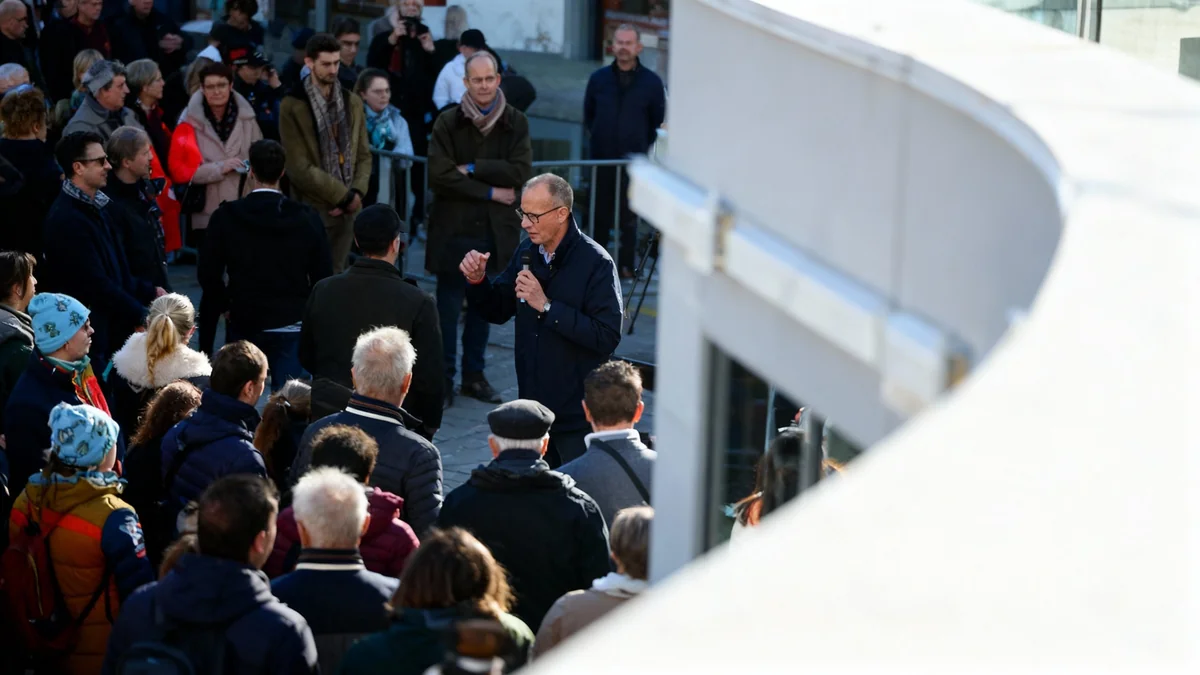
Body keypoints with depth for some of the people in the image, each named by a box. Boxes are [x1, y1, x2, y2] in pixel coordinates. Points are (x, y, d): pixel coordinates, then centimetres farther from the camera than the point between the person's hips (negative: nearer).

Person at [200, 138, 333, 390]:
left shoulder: (226, 217, -7)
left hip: (242, 322, 0)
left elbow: (208, 274, -4)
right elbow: (322, 275, -2)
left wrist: (226, 304, 12)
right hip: (292, 324, 0)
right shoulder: (307, 218, -5)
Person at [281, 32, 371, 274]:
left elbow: (363, 155, 11)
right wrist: (343, 196, -11)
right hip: (312, 209, -5)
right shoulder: (293, 106, -9)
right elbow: (300, 167, -13)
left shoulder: (352, 102, 8)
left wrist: (357, 193, -7)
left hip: (346, 209, 5)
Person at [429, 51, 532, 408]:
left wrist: (472, 170, -13)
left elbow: (521, 171, -9)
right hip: (453, 228, -2)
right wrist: (490, 192, -12)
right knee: (449, 305, 0)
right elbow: (439, 174, -12)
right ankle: (443, 375, 9)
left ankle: (474, 374, 21)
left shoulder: (515, 122, 2)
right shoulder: (448, 123, -2)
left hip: (495, 231, 2)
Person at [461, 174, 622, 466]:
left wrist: (547, 306, -23)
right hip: (532, 408, 6)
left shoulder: (596, 263, -14)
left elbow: (607, 337, -23)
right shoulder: (527, 253, 6)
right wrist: (477, 280, -4)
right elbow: (497, 310, 16)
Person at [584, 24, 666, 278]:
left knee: (628, 217, 2)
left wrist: (642, 147, 7)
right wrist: (596, 139, 12)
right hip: (601, 161, 2)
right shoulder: (598, 79, 4)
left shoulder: (652, 82, -1)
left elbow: (657, 121, 8)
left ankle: (626, 265, 11)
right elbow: (588, 115, 16)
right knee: (600, 215, 7)